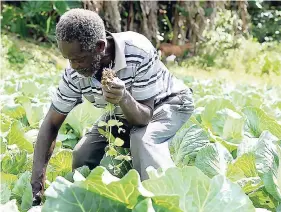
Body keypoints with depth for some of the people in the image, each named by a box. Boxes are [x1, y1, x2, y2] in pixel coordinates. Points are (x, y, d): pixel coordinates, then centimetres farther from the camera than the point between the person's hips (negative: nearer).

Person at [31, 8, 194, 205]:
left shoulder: (139, 52, -37)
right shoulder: (74, 74, -22)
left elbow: (145, 117, -32)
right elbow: (51, 124, -13)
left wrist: (124, 99, -54)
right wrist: (37, 182, -24)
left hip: (168, 102, -5)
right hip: (125, 113, 5)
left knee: (143, 140, -35)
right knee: (81, 156, -10)